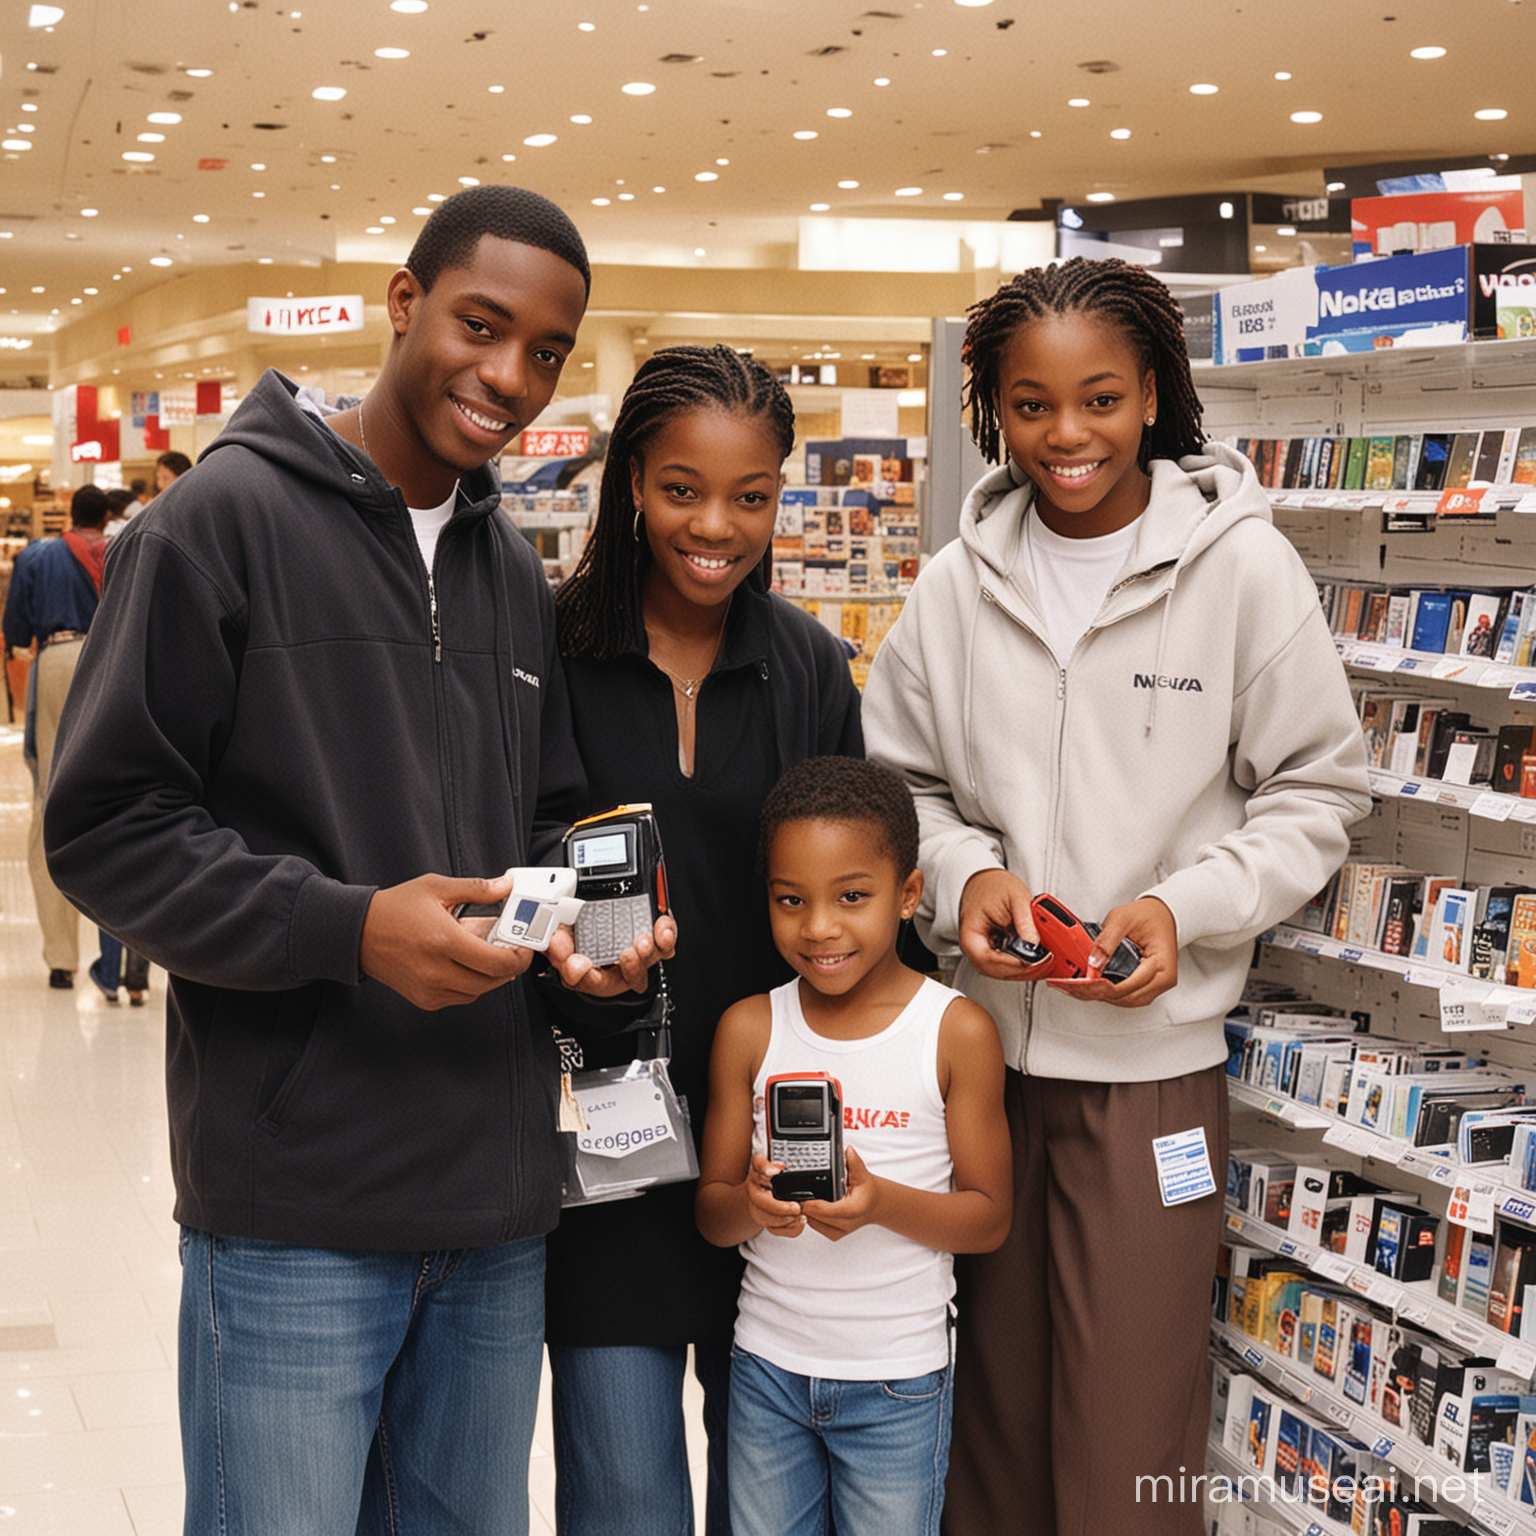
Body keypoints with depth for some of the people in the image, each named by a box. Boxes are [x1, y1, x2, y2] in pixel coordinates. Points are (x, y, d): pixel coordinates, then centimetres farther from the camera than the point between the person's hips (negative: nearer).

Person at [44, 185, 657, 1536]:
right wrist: (350, 929, -21)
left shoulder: (518, 575, 13)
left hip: (498, 1197, 6)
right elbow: (104, 826, -11)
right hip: (295, 1204, -6)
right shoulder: (227, 517, -7)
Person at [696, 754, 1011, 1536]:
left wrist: (883, 1202, -23)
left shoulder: (958, 1031, -9)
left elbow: (989, 1217, -5)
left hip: (898, 1380, -2)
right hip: (767, 1363, 2)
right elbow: (710, 1211, 2)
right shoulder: (749, 1029, -2)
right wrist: (751, 1205, -21)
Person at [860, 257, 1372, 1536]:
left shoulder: (1244, 569, -5)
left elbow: (1318, 792, 0)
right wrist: (965, 874, -8)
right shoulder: (958, 586, 4)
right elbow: (901, 782, 13)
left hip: (1154, 1053, -3)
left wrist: (1186, 908, -14)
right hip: (981, 1036, 3)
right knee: (990, 1408, 14)